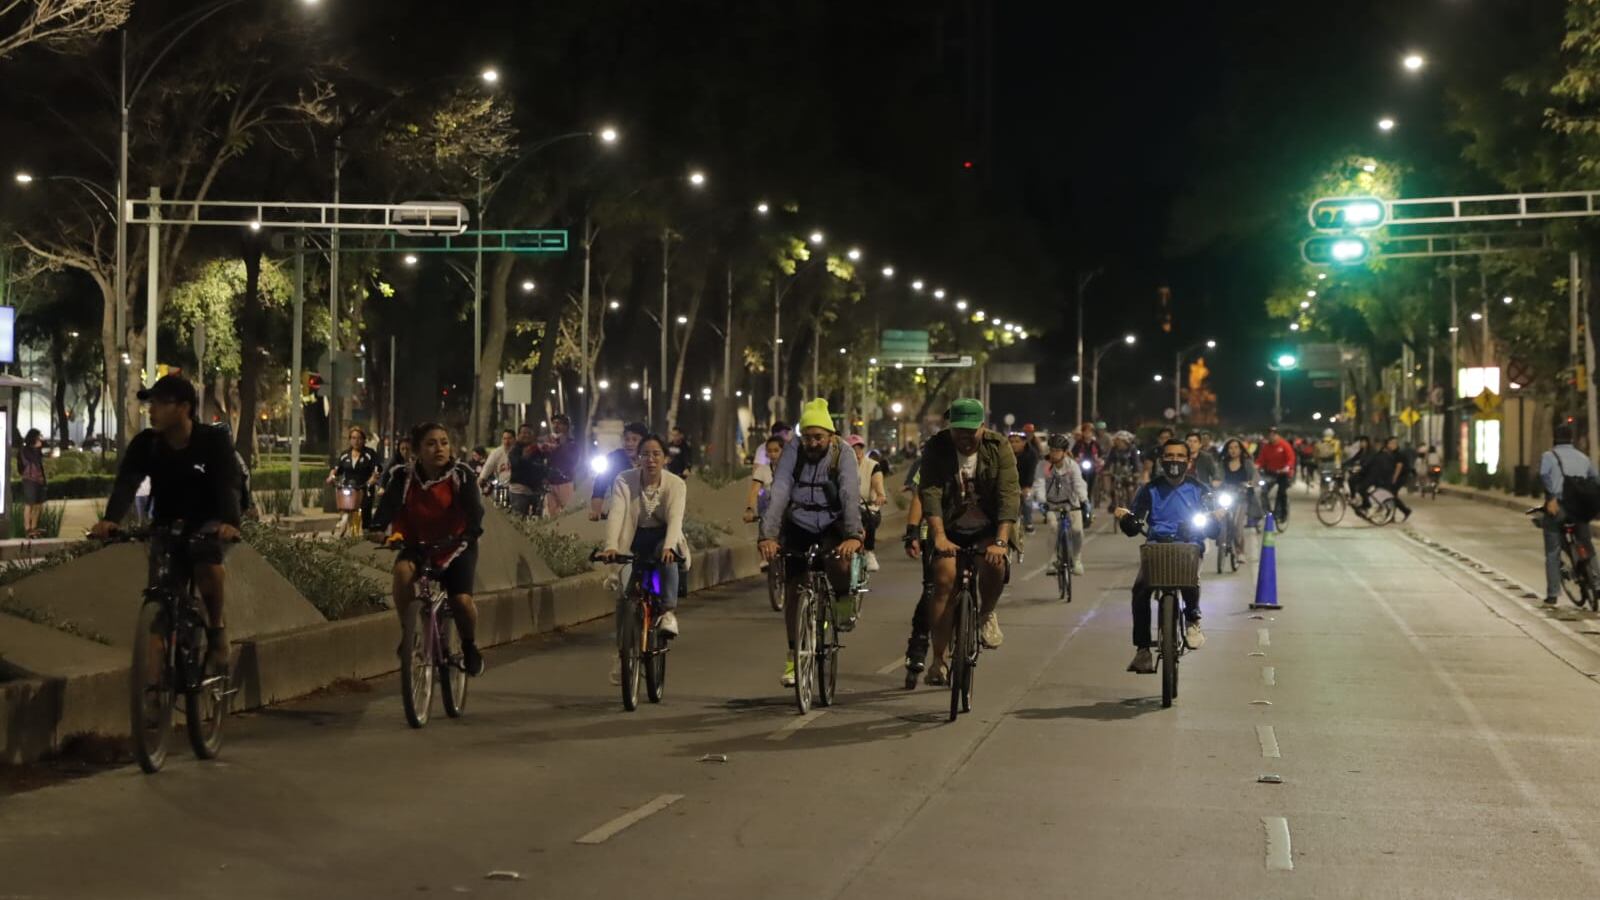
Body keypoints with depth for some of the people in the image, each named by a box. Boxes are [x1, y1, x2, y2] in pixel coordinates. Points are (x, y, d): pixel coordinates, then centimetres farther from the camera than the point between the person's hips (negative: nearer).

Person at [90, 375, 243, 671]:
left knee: (206, 559, -33)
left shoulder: (215, 441, -18)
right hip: (166, 524, 3)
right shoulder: (146, 443, -10)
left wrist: (229, 522, -53)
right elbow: (126, 482, -24)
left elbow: (228, 485, -32)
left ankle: (217, 628, -11)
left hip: (208, 522, -3)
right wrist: (110, 519, -44)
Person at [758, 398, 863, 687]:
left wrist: (853, 535, -47)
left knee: (839, 559, -33)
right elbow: (779, 493, -26)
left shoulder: (842, 453, -18)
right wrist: (768, 535, -39)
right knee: (792, 588, -3)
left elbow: (850, 495, -31)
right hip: (798, 525, 2)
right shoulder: (793, 451, -16)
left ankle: (844, 602, -1)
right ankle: (794, 656, 10)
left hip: (832, 525, -2)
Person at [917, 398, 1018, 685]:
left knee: (994, 563, -30)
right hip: (950, 530, 1)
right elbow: (930, 494, -23)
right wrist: (939, 537, -38)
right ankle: (938, 660, -6)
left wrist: (1001, 542, -36)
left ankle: (988, 614, 1)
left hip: (988, 529, -1)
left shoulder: (999, 448, -14)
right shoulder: (936, 448, -13)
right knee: (944, 581, -15)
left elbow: (1009, 496, -23)